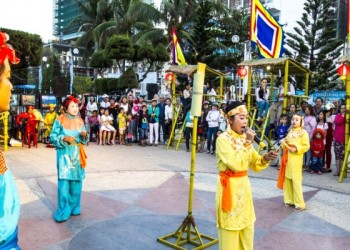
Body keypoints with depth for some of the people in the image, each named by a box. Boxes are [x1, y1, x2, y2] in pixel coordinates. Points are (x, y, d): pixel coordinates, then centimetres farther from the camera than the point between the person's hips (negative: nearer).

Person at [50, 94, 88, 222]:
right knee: (64, 182, -6)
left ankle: (74, 207, 25)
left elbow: (84, 140, 10)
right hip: (64, 155, -4)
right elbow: (53, 137, -5)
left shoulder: (80, 121, 8)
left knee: (76, 181, 9)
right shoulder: (60, 120, -5)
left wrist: (84, 136, -11)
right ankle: (63, 212, 5)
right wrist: (64, 139, -20)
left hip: (77, 155, 4)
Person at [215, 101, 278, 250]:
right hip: (229, 187, -8)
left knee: (247, 231, 18)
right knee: (230, 232, 4)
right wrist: (247, 143, -21)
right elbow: (236, 164, -26)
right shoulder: (223, 139, -15)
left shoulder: (244, 138, 7)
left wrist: (265, 158, -10)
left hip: (244, 186, 8)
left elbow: (255, 165, 9)